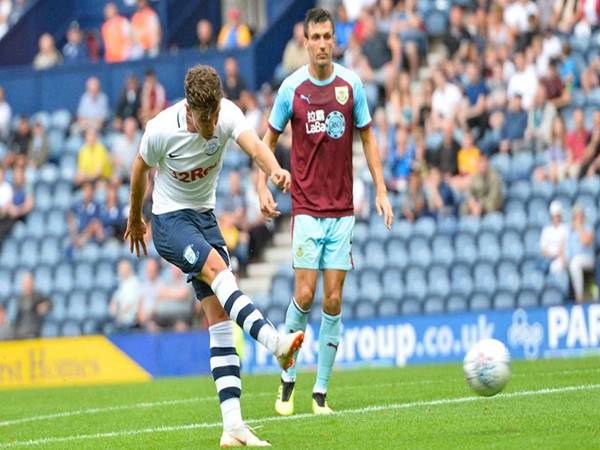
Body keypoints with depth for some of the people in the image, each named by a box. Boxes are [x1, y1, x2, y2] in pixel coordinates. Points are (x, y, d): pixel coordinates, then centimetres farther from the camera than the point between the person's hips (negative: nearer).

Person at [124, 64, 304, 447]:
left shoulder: (227, 114, -14)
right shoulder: (162, 129, -20)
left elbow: (254, 144, -34)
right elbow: (141, 169, 0)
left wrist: (275, 170, -56)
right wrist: (135, 219, 15)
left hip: (205, 216, 4)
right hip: (170, 219, -4)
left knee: (221, 319, -4)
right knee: (216, 268, -34)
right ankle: (274, 341, -50)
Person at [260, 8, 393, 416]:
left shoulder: (351, 84, 1)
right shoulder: (292, 88, -3)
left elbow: (367, 137, 10)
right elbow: (269, 139, 8)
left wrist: (381, 190, 3)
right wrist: (263, 187, -3)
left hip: (342, 210, 2)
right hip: (307, 207, -2)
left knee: (334, 301, -1)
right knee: (305, 295, -10)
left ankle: (321, 393, 6)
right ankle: (287, 380, 9)